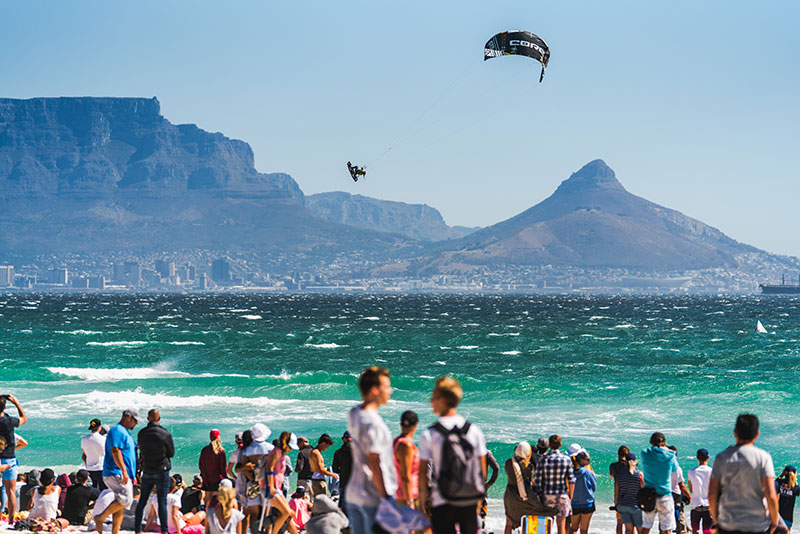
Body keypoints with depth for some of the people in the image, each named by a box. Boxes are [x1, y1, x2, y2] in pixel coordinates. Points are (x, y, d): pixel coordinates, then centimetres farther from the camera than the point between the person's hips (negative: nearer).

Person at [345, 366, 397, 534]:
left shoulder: (353, 414, 7)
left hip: (353, 494, 9)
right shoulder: (373, 424, -20)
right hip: (373, 497, -9)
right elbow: (374, 464, -21)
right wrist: (385, 496, -18)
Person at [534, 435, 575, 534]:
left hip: (546, 495, 0)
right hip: (562, 496, 0)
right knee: (561, 525, 6)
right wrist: (570, 497, 6)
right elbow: (571, 481, -4)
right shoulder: (566, 460, -5)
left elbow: (537, 480, -5)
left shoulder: (543, 460, -6)